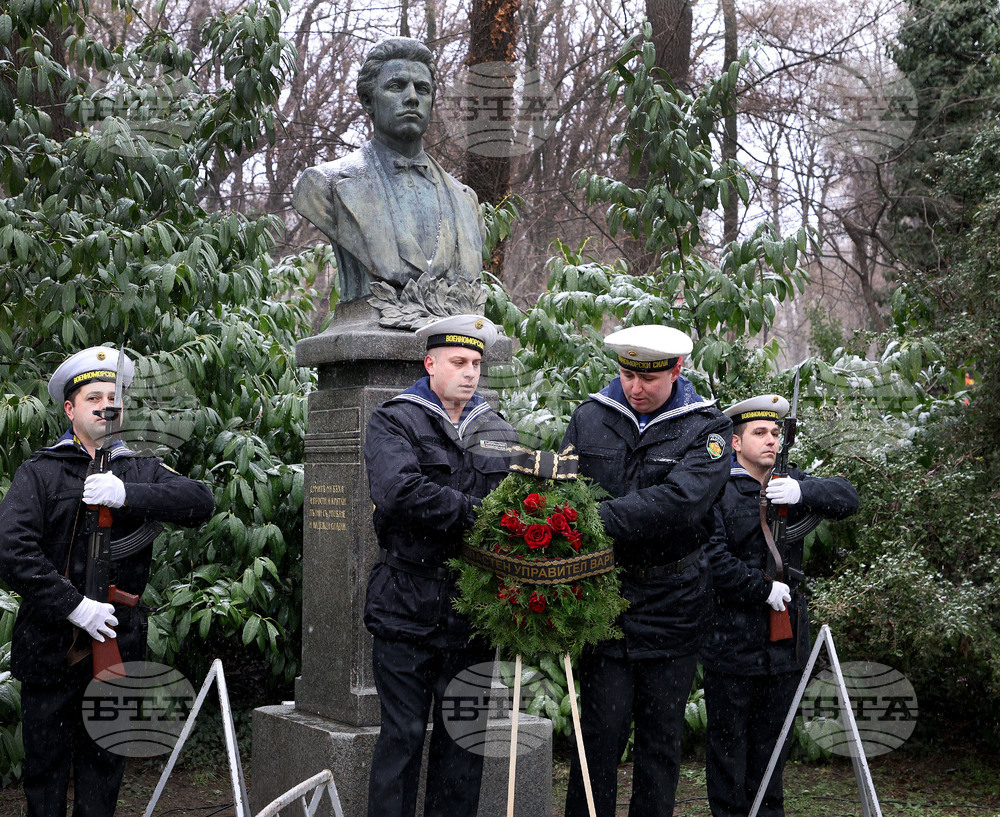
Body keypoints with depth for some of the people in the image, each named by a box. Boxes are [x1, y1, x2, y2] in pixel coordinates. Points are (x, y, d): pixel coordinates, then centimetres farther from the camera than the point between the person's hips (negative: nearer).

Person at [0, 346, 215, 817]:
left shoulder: (141, 472, 9)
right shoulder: (39, 473, -1)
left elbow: (201, 502, -8)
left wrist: (128, 494, -21)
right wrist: (73, 606, -18)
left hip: (117, 642, 3)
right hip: (51, 648, -2)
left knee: (105, 765, 12)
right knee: (46, 765, 6)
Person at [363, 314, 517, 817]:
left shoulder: (499, 433, 17)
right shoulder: (394, 422, 0)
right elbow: (399, 492, -19)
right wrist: (473, 513, -19)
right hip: (408, 605, -5)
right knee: (402, 736, 0)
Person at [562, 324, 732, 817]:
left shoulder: (705, 428, -3)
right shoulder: (589, 418, 7)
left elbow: (679, 501, -19)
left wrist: (601, 519, -29)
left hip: (672, 604, 0)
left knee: (662, 735, 9)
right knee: (601, 730, -2)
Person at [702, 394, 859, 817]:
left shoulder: (790, 484, 11)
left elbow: (847, 497, -1)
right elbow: (712, 556, -18)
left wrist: (803, 492, -19)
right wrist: (762, 588, -16)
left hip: (785, 636, 6)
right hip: (732, 638, -5)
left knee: (772, 735, 15)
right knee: (729, 738, 4)